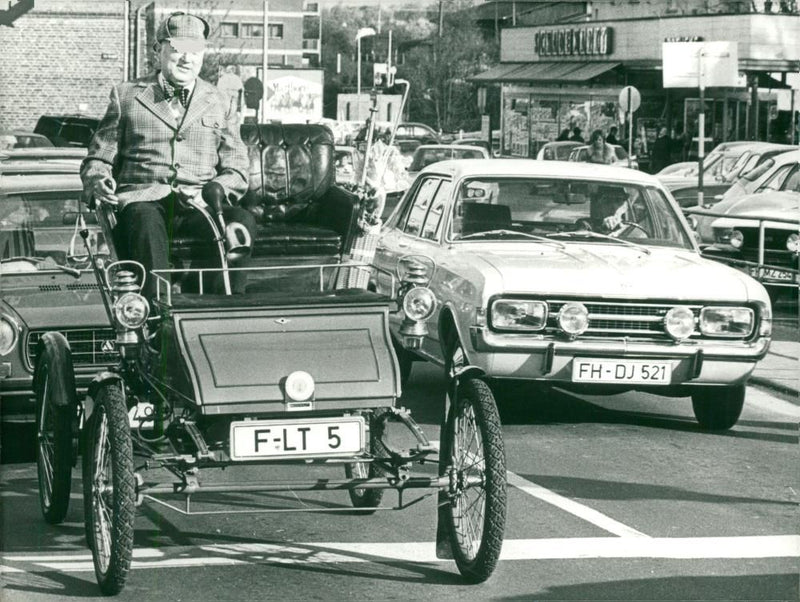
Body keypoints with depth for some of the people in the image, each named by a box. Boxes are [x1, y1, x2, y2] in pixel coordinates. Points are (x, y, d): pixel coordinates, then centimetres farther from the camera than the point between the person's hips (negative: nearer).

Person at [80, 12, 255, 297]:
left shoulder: (218, 103, 22)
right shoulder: (126, 95, 19)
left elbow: (236, 170, 16)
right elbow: (98, 157, 19)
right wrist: (97, 181, -6)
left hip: (200, 206, 2)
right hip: (143, 198, -1)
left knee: (242, 220, -32)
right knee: (146, 220, -39)